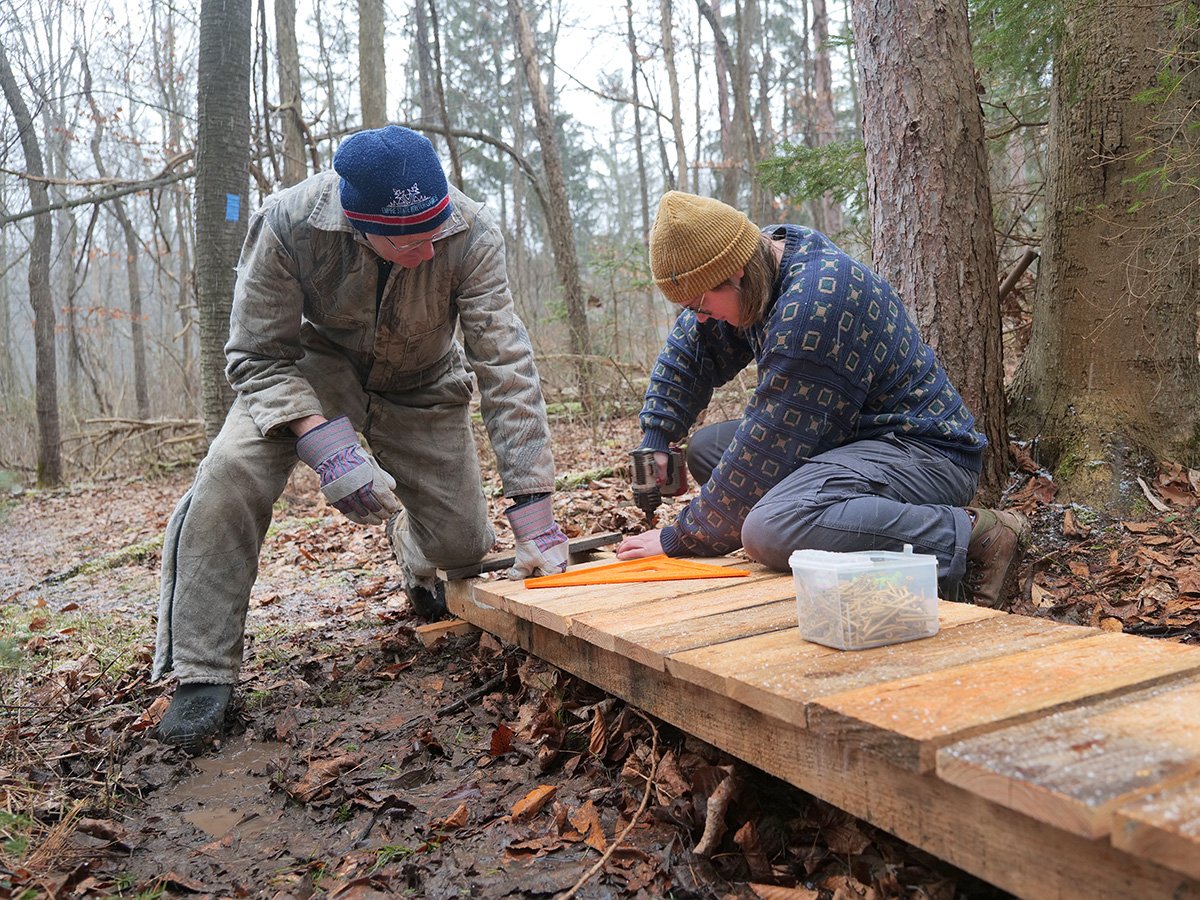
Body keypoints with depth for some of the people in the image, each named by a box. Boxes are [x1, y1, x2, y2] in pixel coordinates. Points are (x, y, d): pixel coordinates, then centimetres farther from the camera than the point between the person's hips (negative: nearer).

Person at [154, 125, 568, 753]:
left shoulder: (471, 235, -30)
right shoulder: (288, 224, -30)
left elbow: (505, 368, -31)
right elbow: (259, 358, -23)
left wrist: (535, 512, -35)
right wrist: (328, 447, -41)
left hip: (420, 388, 1)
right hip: (312, 367, -1)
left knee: (461, 547, -5)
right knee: (231, 472, -29)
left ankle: (416, 559, 37)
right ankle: (203, 671, -13)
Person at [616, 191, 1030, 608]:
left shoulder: (812, 304, -26)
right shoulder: (761, 253, 4)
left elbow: (767, 446, -23)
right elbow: (689, 350, 18)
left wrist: (682, 537, -13)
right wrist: (655, 440, 5)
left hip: (925, 451, -10)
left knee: (769, 531, -34)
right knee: (706, 447, 9)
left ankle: (972, 536, -18)